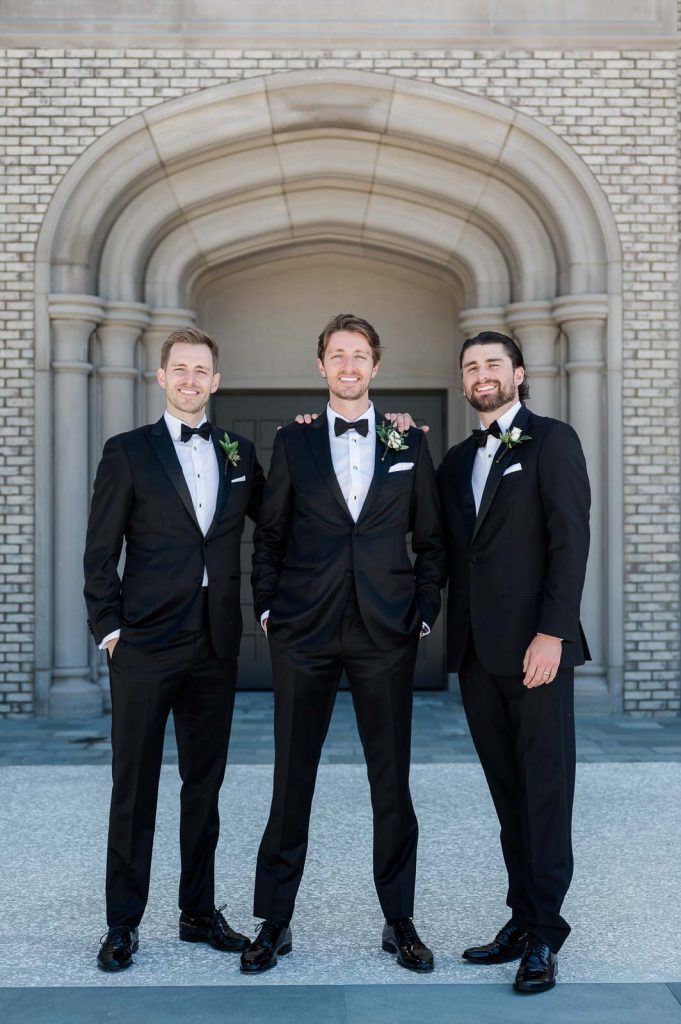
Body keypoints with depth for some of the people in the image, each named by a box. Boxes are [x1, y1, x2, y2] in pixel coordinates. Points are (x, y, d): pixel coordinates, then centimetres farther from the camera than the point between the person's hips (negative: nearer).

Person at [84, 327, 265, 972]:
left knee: (205, 784, 12)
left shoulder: (240, 454, 11)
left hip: (216, 645, 4)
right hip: (146, 644, -4)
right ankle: (123, 924, 12)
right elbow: (100, 551, 0)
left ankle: (199, 912, 24)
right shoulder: (128, 452, 1)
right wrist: (107, 628, -7)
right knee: (134, 786, 2)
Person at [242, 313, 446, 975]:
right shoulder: (293, 442, 6)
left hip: (386, 633, 0)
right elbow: (268, 534, 9)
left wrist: (425, 610, 1)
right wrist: (267, 608, 1)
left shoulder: (409, 442, 7)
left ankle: (399, 922, 20)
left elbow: (430, 537, 9)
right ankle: (274, 923, 18)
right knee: (291, 779, 6)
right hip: (304, 633, 0)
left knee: (392, 781, 6)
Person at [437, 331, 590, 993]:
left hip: (534, 643, -6)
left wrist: (552, 633, -18)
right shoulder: (456, 460, 18)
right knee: (507, 790, 10)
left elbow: (570, 540, -9)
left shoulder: (552, 441, -1)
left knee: (544, 787, -1)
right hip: (476, 648, 6)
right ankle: (523, 920, 18)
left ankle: (544, 934, 7)